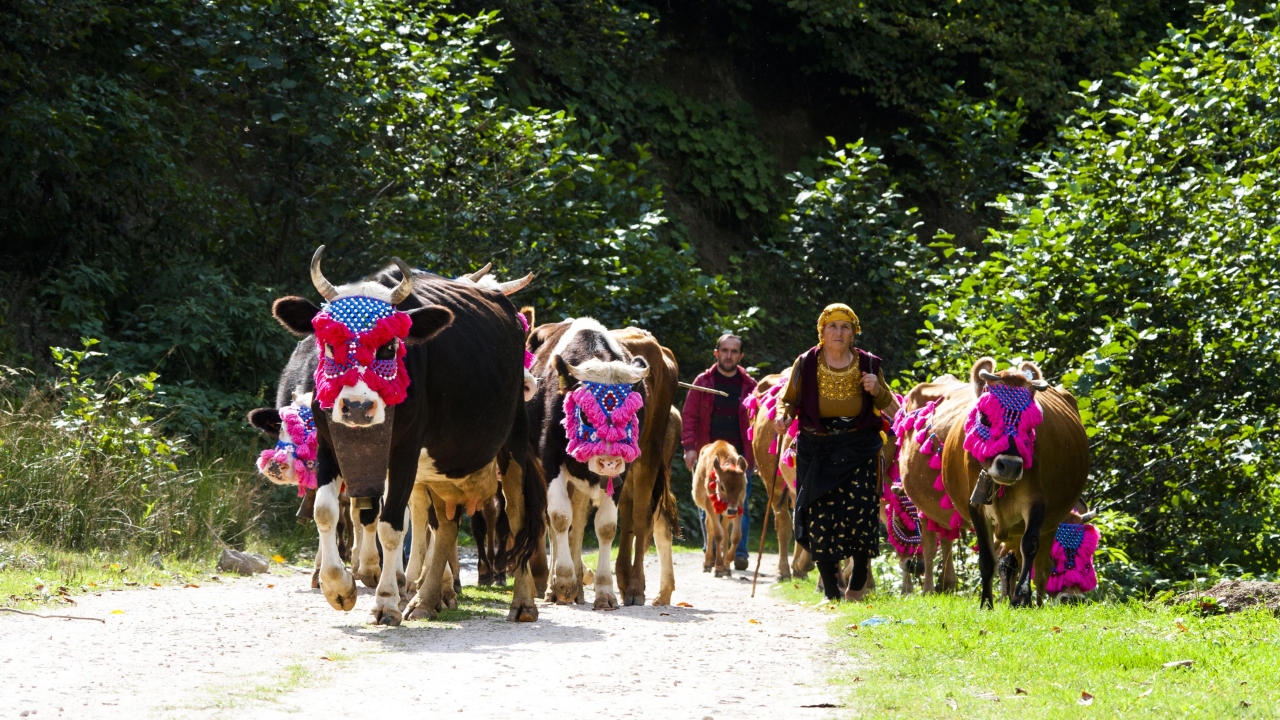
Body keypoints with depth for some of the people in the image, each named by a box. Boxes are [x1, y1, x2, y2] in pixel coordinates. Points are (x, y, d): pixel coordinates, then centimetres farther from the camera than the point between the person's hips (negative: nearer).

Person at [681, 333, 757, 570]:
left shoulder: (749, 386, 8)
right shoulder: (703, 382, 6)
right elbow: (689, 416, 5)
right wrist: (689, 446, -5)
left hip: (739, 455, 0)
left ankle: (739, 552, -1)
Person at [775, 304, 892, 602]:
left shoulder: (868, 364, 3)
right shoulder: (806, 364, -1)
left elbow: (885, 404, 14)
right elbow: (790, 399, 8)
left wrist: (877, 389, -9)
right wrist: (784, 415, -15)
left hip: (858, 448, 0)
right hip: (816, 449, 0)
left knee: (860, 512, -11)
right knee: (820, 518, -3)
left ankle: (857, 586, 8)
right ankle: (831, 591, 8)